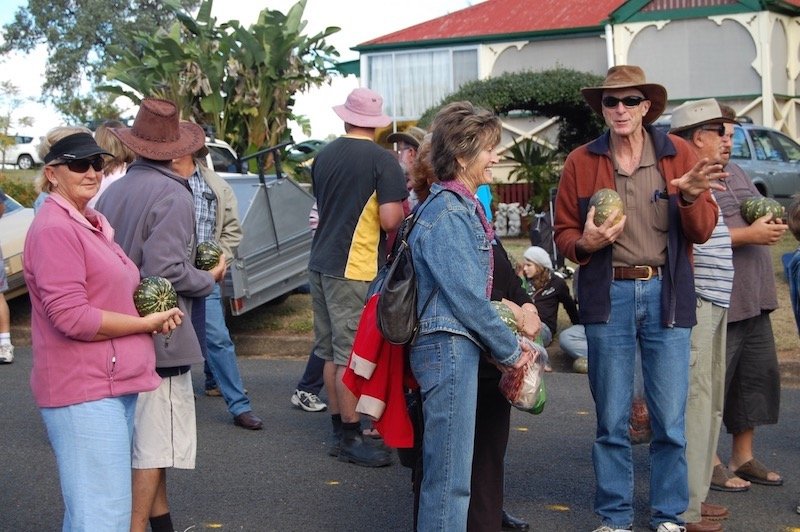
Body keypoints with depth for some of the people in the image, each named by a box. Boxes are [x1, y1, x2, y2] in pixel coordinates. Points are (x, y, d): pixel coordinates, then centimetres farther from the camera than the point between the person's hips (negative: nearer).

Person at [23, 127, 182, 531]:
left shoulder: (93, 223, 16)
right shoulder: (54, 228, -14)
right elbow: (71, 317, -21)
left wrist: (156, 312, 6)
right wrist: (146, 324, -12)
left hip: (114, 384, 10)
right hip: (82, 391, -10)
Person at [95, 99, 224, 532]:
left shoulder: (112, 192, 5)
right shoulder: (172, 194, -16)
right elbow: (167, 271, -23)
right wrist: (210, 279, -5)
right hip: (160, 334, -8)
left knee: (149, 438, 20)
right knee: (155, 443, 0)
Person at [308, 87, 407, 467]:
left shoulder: (324, 156, 9)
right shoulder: (382, 161, -11)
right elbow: (390, 220, -17)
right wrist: (401, 204, 3)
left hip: (321, 263, 7)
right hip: (355, 269, -7)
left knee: (331, 352, 12)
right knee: (351, 355, -2)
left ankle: (339, 429, 20)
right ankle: (350, 439, 3)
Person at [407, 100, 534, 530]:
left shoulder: (464, 208, 15)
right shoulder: (446, 213, -15)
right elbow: (466, 296, -17)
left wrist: (509, 341, 9)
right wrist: (510, 350, -7)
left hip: (456, 346, 10)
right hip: (448, 347, -10)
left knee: (448, 467, 15)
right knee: (450, 474, -6)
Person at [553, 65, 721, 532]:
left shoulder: (677, 153, 3)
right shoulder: (581, 162, 4)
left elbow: (703, 232, 2)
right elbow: (564, 233, 8)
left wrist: (690, 197, -18)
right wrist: (586, 242, -14)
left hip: (666, 295, 0)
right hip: (608, 298, 0)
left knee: (671, 420, 4)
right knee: (612, 420, 7)